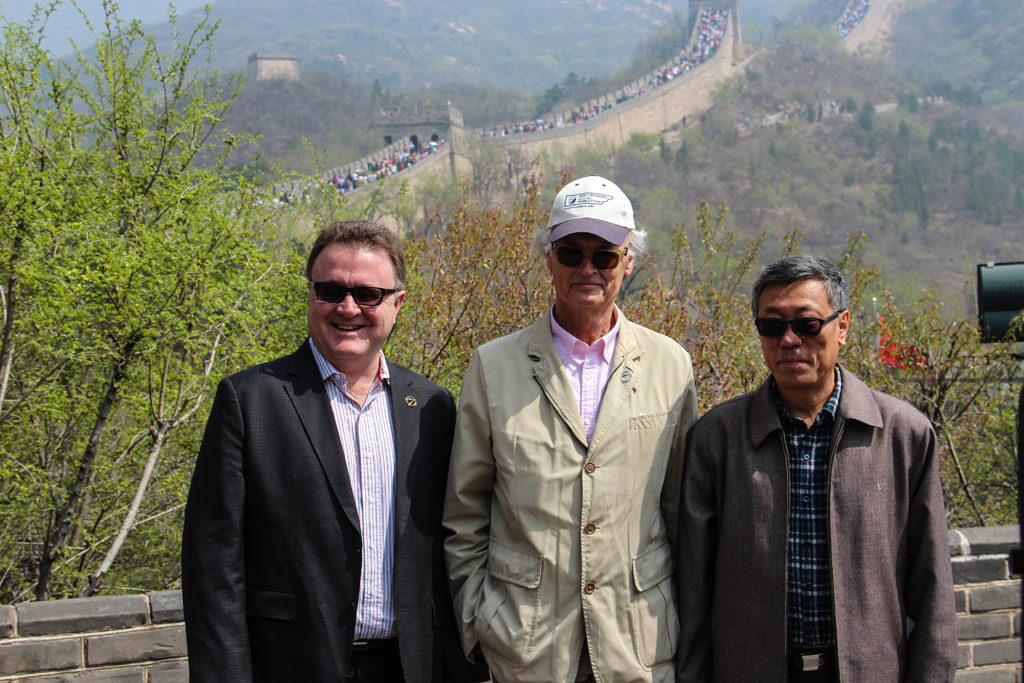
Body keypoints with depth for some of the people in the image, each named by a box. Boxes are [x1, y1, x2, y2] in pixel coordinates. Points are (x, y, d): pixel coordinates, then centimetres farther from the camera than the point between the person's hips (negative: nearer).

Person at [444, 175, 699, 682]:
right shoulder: (494, 365, -1)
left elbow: (683, 506, 8)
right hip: (524, 641, 0)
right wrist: (473, 622, 2)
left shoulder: (670, 365, 2)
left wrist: (693, 619, 10)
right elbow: (463, 516, 4)